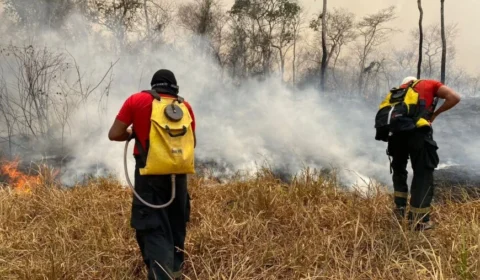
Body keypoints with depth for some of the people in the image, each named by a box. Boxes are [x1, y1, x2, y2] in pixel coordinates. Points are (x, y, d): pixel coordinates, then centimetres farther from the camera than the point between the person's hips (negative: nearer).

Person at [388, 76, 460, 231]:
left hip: (397, 130, 4)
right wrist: (435, 113, 18)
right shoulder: (430, 84, 22)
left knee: (399, 169, 24)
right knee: (423, 173, 1)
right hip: (418, 130, -4)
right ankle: (419, 220, -1)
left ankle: (400, 208, 25)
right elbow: (454, 97, 9)